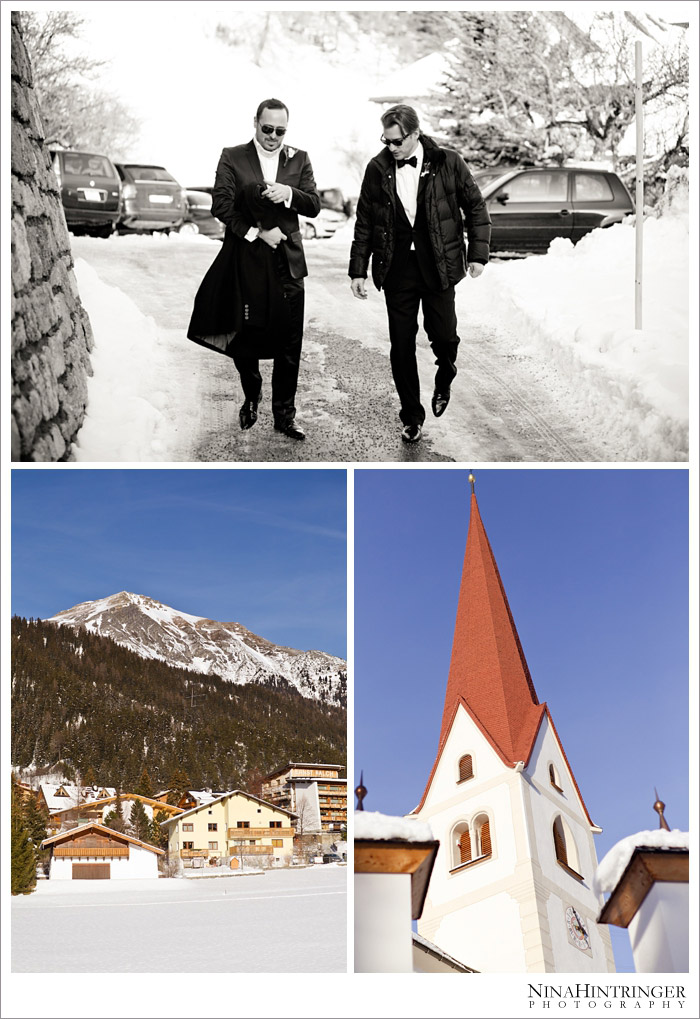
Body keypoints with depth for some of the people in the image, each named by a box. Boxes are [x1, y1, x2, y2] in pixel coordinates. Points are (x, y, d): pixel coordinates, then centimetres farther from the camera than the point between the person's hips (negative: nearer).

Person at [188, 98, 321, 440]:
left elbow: (314, 206, 4)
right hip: (245, 261, -1)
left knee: (289, 342, 0)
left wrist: (290, 193, -15)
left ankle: (284, 412, 11)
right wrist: (257, 232, -12)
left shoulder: (299, 159, 10)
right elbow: (220, 206, -5)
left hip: (287, 262, 1)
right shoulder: (232, 157, 3)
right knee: (245, 338, 8)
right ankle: (251, 396, 32)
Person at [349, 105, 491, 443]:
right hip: (397, 269, 2)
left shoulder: (447, 163, -2)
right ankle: (412, 417, 17)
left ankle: (444, 380, 34)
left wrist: (478, 254, 0)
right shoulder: (377, 169, 3)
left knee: (444, 336, -2)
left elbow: (476, 208, 6)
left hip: (438, 266, -1)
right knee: (401, 347, 2)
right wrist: (358, 270, 6)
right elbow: (364, 222, 9)